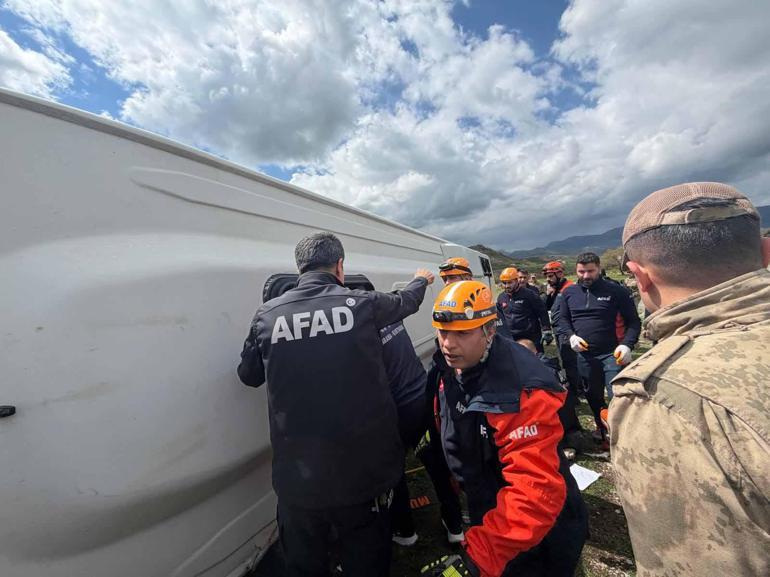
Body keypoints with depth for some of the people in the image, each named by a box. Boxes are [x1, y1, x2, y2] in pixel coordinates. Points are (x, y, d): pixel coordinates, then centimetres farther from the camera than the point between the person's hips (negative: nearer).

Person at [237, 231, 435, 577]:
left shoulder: (267, 315, -6)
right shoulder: (362, 303, -11)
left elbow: (249, 375, 9)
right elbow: (406, 301, 10)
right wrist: (421, 280, 32)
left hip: (296, 475, 2)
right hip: (364, 469, -1)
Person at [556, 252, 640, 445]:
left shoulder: (616, 291, -5)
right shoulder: (568, 292, 4)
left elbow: (633, 321, -2)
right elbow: (563, 319, 10)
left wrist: (626, 344, -17)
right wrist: (571, 336, -9)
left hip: (612, 354, -3)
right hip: (584, 355, 4)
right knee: (594, 398, 18)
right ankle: (603, 431, 39)